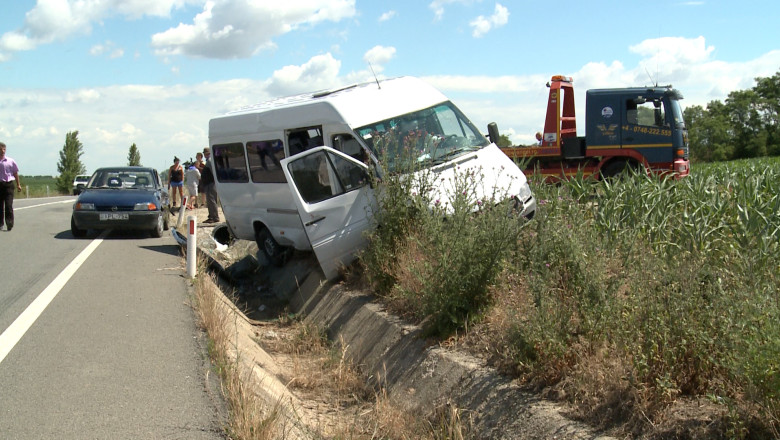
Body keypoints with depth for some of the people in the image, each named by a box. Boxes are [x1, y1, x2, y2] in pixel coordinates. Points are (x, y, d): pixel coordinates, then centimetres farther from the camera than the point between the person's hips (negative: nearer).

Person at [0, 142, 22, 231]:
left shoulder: (10, 161, 5)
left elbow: (15, 173, 11)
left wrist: (18, 185, 8)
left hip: (8, 184, -1)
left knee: (9, 205, -9)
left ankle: (10, 223, -9)